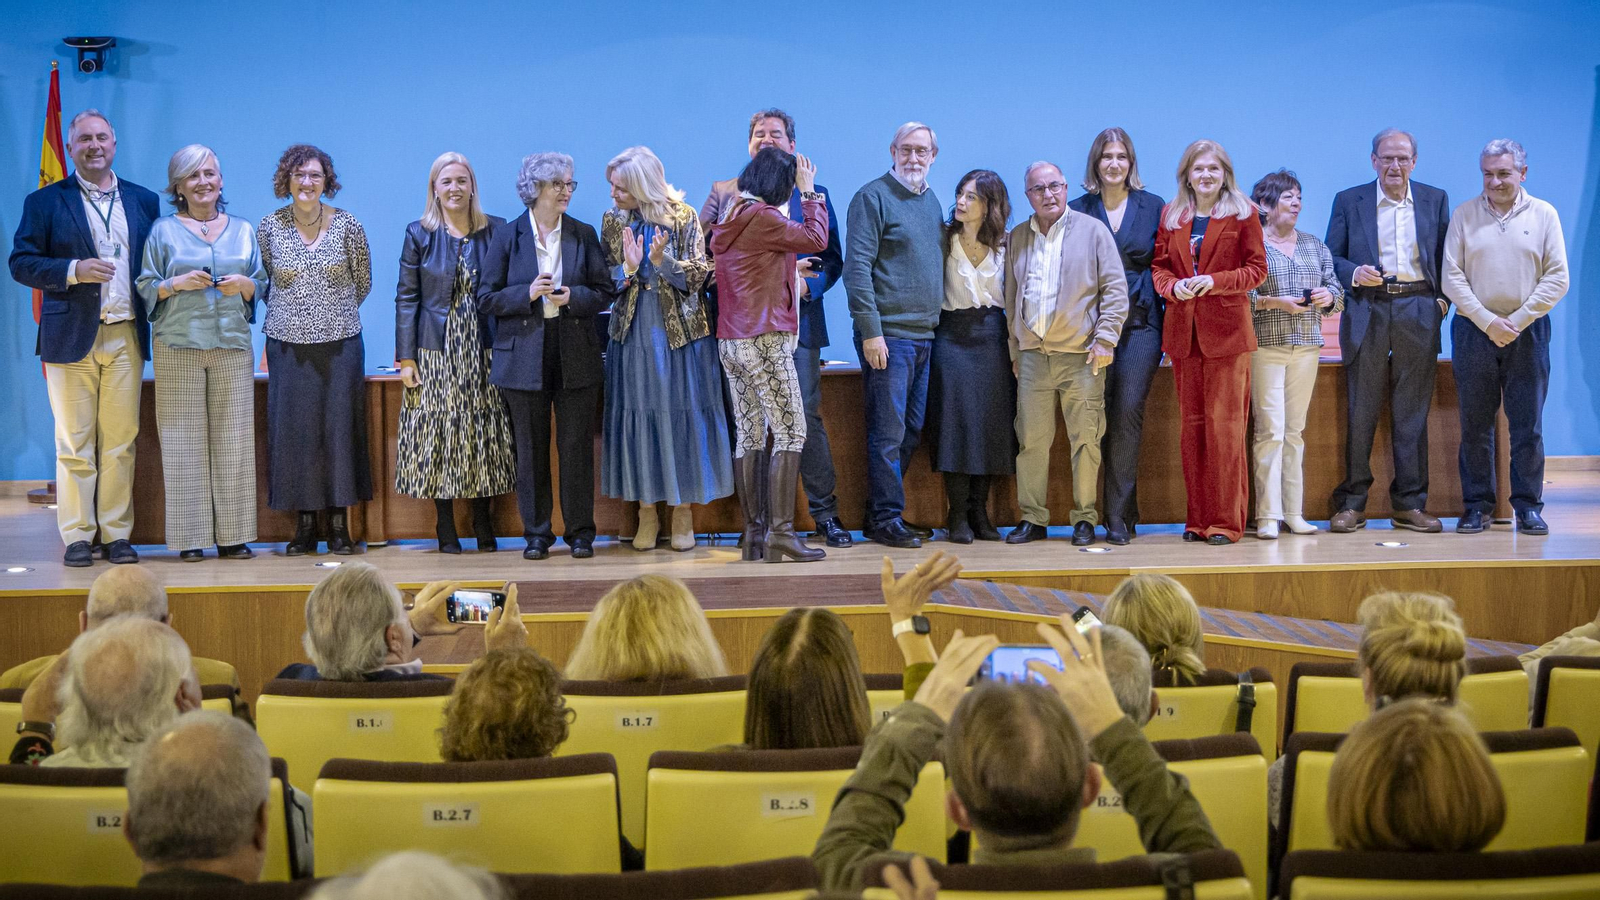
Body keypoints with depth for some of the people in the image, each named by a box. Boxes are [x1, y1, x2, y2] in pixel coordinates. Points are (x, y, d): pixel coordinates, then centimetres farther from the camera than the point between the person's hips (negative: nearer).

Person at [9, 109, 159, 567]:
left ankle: (117, 534, 9)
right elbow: (21, 263, -1)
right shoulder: (45, 202, 5)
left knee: (120, 441, 3)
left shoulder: (144, 201, 13)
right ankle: (77, 537, 6)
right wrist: (74, 270, -16)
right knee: (74, 444, 1)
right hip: (71, 338, -2)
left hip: (125, 337, 2)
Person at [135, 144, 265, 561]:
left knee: (233, 438, -2)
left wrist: (244, 285, -5)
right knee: (184, 438, -4)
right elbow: (145, 288, 6)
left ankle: (232, 535, 4)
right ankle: (190, 537, 1)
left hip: (233, 346, 2)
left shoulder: (243, 231, 15)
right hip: (178, 347, -2)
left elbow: (262, 286, 15)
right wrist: (176, 284, -12)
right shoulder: (163, 231, 7)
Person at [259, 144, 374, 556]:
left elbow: (363, 281, 10)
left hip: (340, 343, -1)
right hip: (288, 345, 1)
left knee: (339, 428, 0)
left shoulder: (347, 225, -2)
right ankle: (304, 525, 10)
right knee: (293, 429, 1)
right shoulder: (269, 227, 1)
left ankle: (339, 525, 7)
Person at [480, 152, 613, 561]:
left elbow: (603, 293, 7)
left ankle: (580, 531, 11)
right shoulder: (507, 236, 3)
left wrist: (572, 296, -12)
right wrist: (528, 293, -15)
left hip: (576, 355, 1)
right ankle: (536, 533, 13)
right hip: (524, 355, -1)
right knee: (531, 447, 4)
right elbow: (487, 297, 0)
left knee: (576, 445, 2)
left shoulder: (583, 235, 7)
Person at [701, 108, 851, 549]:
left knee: (807, 417, -4)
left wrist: (807, 285, -11)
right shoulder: (724, 194, 11)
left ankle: (824, 513, 5)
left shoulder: (813, 195, 12)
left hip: (798, 321, 0)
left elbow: (832, 258, 9)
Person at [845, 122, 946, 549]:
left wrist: (939, 323, 15)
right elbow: (857, 268, -13)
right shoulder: (872, 198, -7)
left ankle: (882, 513, 19)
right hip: (889, 336, -8)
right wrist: (870, 331, -18)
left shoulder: (931, 201, 17)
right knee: (888, 431, -5)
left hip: (925, 335, 8)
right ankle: (886, 519, 2)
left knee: (912, 430, 10)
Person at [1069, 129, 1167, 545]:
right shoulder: (1078, 210, 8)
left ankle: (1117, 517, -6)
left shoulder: (1154, 207, 8)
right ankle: (1125, 514, 11)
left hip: (1140, 323, -1)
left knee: (1128, 413, -10)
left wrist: (1169, 325, 0)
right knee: (1102, 416, 1)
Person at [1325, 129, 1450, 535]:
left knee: (1412, 412, 3)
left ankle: (1409, 504, 9)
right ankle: (1351, 503, 6)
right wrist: (1355, 273, -12)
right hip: (1367, 313, -1)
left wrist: (1442, 299, 0)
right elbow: (1331, 258, 6)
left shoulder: (1435, 200, 10)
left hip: (1418, 314, 1)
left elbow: (1446, 257, 12)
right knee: (1360, 412, -1)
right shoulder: (1348, 201, 6)